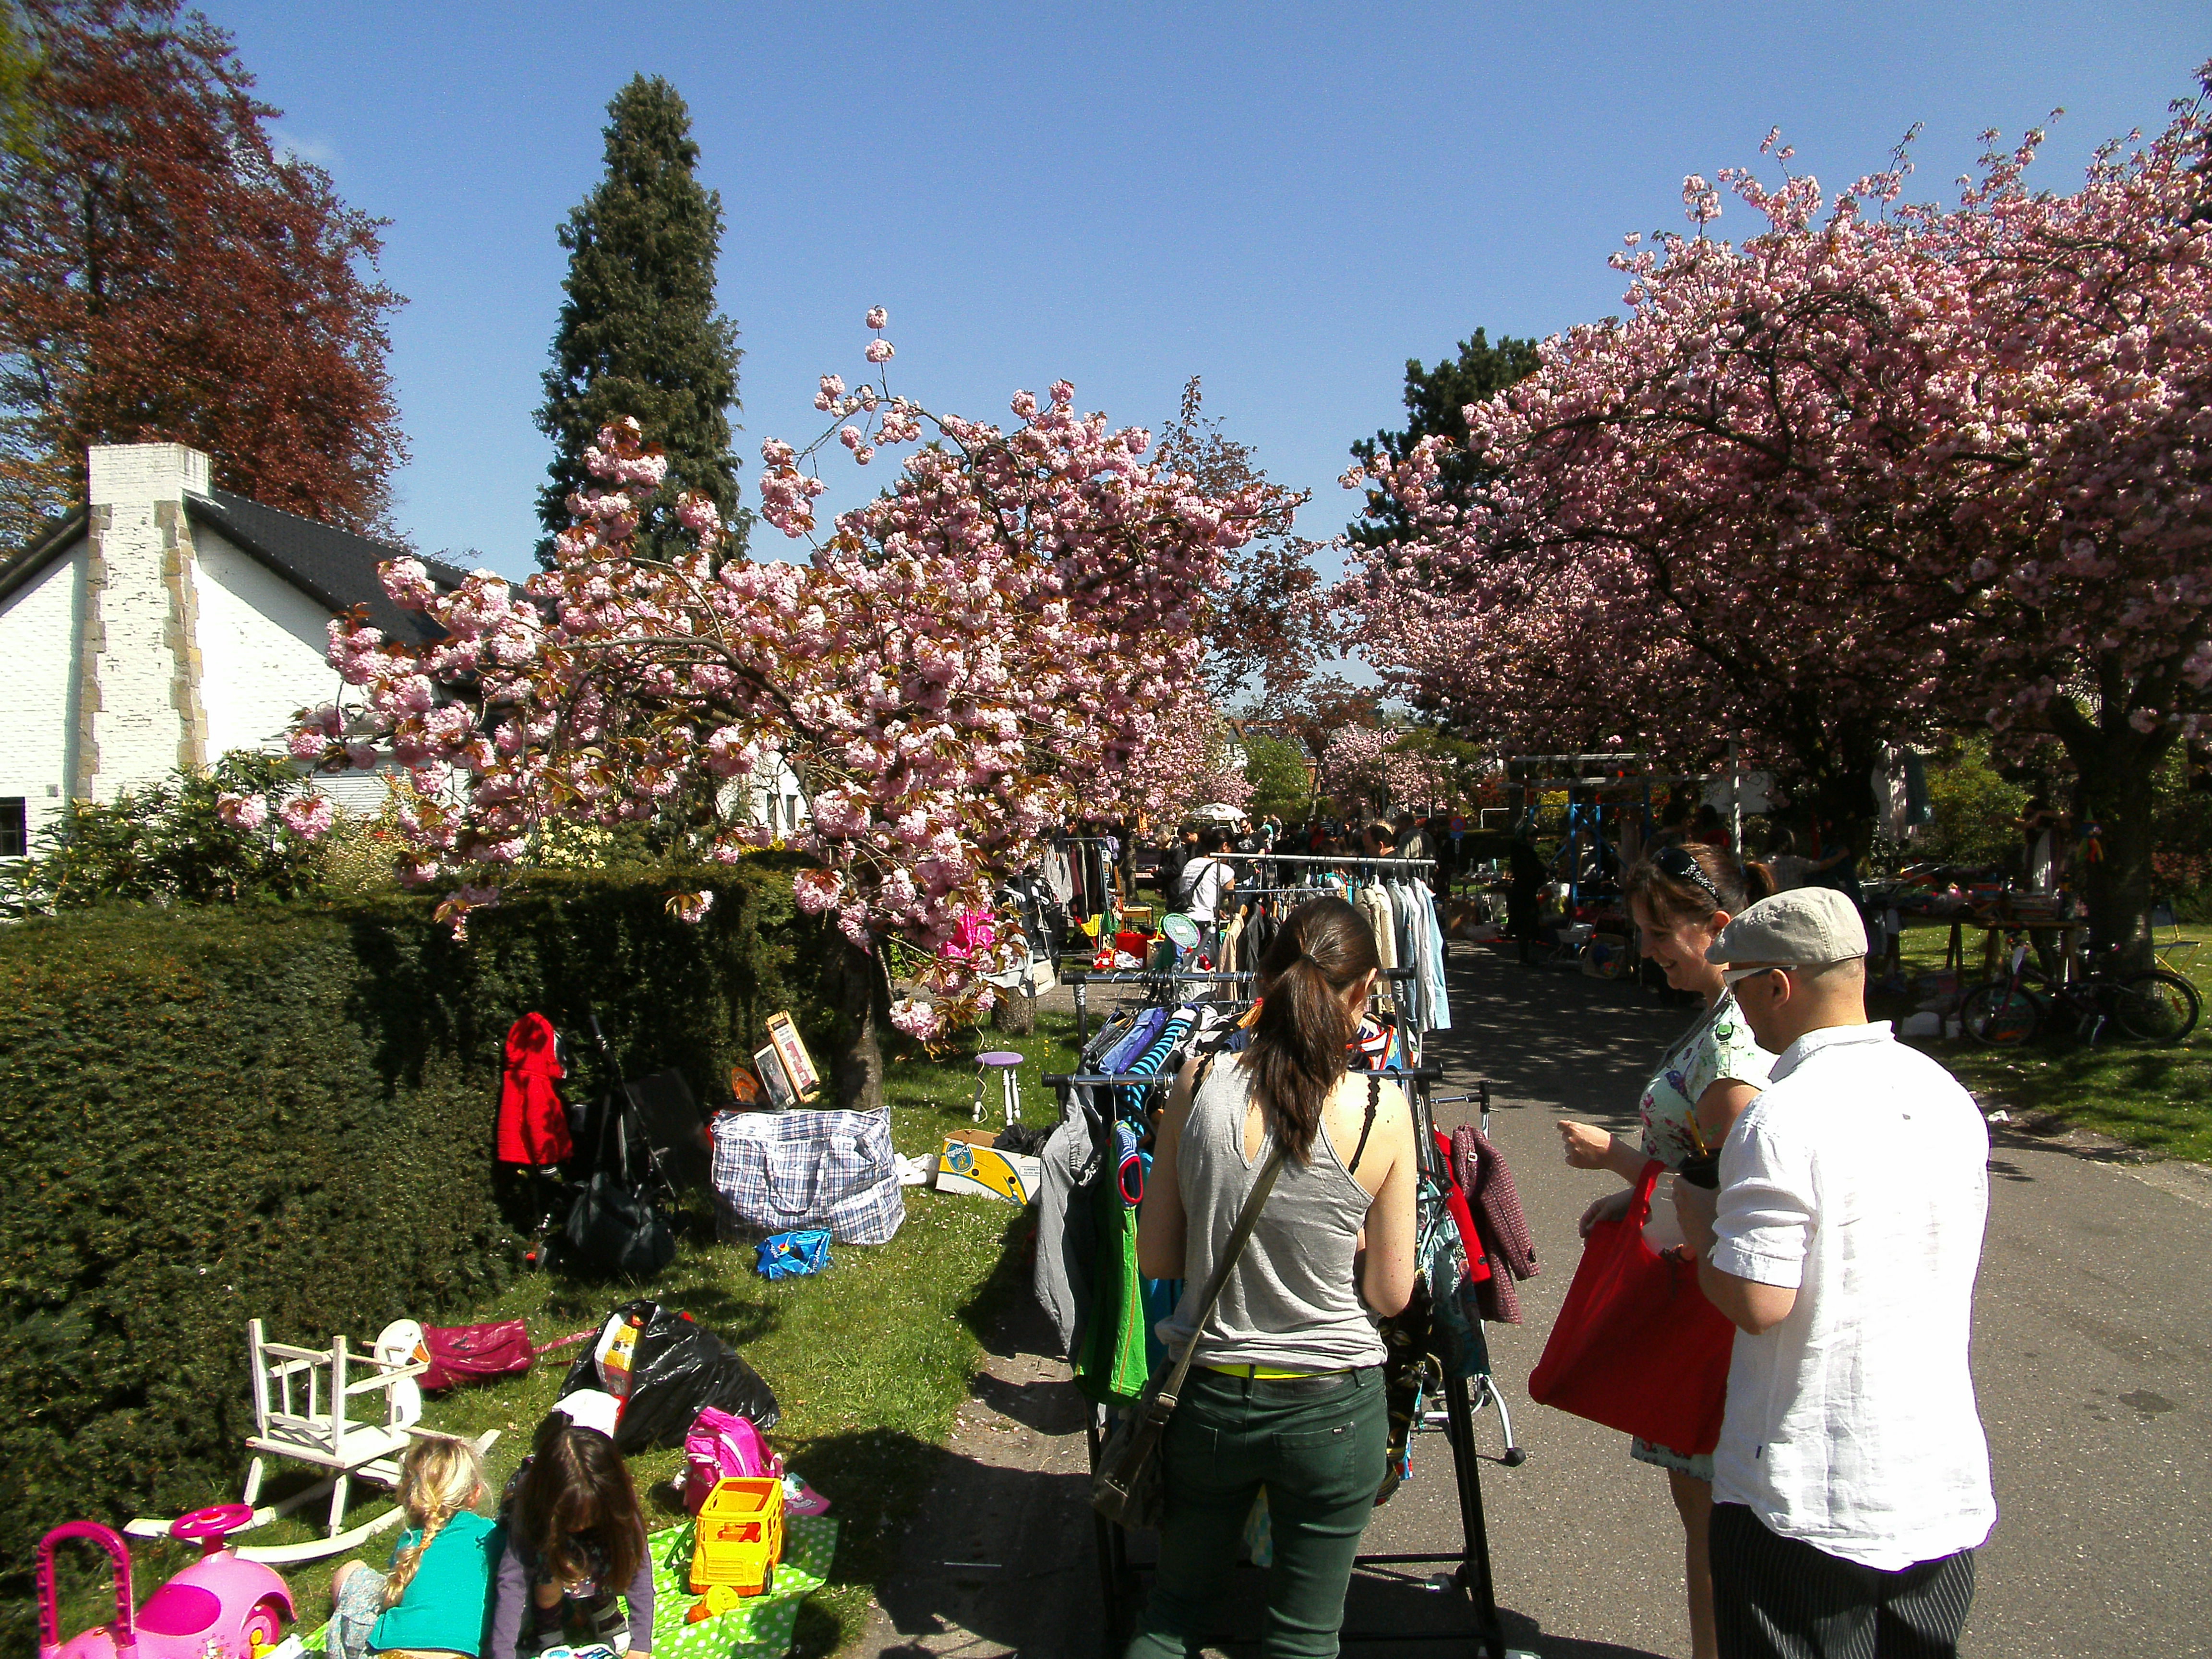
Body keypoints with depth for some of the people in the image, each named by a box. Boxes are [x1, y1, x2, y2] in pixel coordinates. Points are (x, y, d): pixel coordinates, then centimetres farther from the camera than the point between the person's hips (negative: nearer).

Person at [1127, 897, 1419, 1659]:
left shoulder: (1197, 1084, -13)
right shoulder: (1381, 1111, -17)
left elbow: (1155, 1258, -4)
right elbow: (1390, 1293, -8)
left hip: (1210, 1394, 2)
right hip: (1331, 1406, -1)